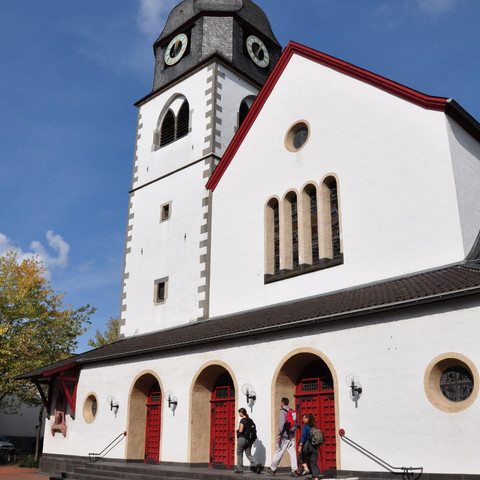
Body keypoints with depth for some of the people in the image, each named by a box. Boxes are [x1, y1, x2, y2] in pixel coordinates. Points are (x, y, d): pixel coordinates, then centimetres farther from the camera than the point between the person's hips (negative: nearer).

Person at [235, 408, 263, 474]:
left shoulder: (242, 420, -13)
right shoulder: (250, 420, 10)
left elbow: (241, 430, -20)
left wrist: (237, 431, -1)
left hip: (242, 438, -7)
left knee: (239, 454, 8)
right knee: (249, 454, 9)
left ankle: (239, 469, 13)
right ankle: (257, 464, -11)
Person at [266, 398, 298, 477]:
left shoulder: (282, 411, -9)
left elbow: (281, 423, -18)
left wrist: (279, 434, -17)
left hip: (284, 435, -7)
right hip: (292, 435, 7)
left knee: (278, 452, 2)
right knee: (292, 453, 3)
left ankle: (272, 469, 12)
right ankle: (294, 471, -3)